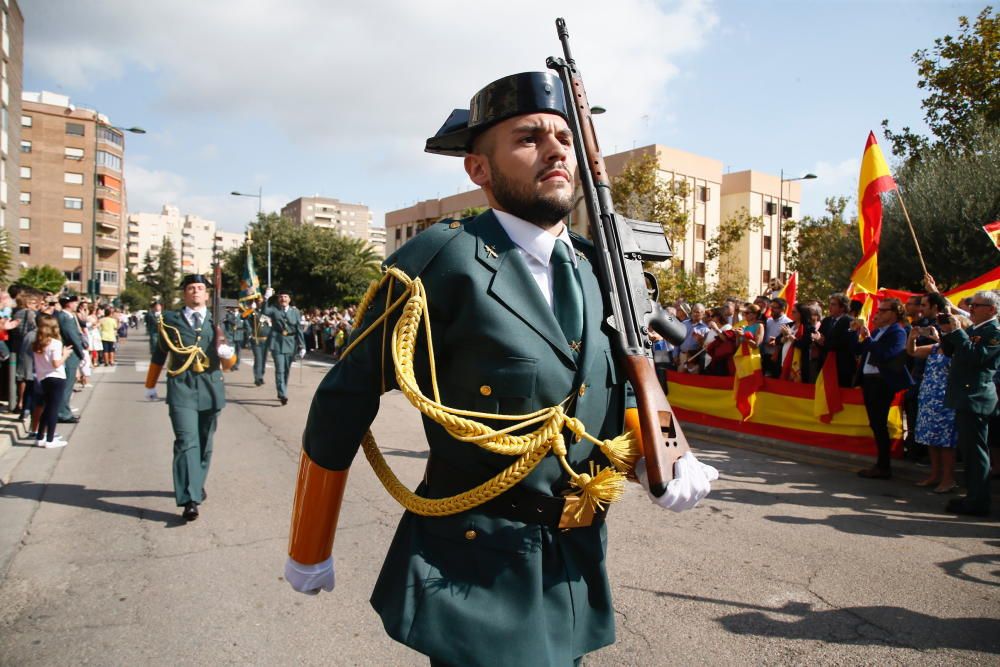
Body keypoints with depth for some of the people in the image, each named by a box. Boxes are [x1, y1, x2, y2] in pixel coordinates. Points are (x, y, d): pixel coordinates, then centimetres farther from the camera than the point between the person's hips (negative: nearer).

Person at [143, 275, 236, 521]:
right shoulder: (170, 320, 6)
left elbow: (227, 364, 7)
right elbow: (159, 355, 16)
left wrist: (227, 354, -16)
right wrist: (150, 385, 21)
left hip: (210, 388, 2)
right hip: (181, 389, -2)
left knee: (205, 443, 12)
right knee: (186, 442, -12)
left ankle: (196, 485, 32)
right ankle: (189, 499, -14)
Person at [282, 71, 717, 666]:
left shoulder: (597, 271, 3)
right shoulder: (446, 260, -17)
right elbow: (345, 400, -11)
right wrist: (309, 551, -1)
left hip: (576, 570, 7)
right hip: (477, 573, -6)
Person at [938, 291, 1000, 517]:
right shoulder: (972, 330, 15)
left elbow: (976, 356, -23)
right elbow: (950, 352, 18)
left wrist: (957, 331, -18)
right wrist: (947, 332, 3)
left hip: (976, 398, -9)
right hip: (964, 397, 9)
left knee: (975, 451, -4)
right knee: (968, 450, 15)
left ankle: (978, 503, 3)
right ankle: (973, 497, 25)